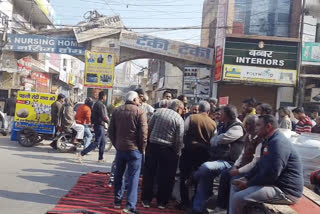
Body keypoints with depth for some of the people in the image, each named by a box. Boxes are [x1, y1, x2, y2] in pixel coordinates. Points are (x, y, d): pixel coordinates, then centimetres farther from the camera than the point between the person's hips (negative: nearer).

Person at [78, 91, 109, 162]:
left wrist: (93, 123, 23)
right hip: (99, 125, -10)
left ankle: (101, 158, 17)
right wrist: (108, 121, -6)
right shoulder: (100, 104, -16)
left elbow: (92, 115, 20)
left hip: (97, 125, 10)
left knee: (103, 142, 14)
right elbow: (103, 117, -22)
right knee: (96, 142, -9)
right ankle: (81, 154, -10)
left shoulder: (96, 104, 16)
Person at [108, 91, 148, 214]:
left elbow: (111, 130, 8)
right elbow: (143, 133, -12)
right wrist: (142, 148, 0)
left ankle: (117, 201, 28)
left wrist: (116, 144, 16)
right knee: (133, 177, 0)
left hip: (120, 148, 5)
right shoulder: (140, 112, -10)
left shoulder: (117, 111, 6)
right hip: (134, 149, -5)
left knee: (118, 175, 18)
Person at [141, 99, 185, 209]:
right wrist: (177, 153, 5)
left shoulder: (159, 111, 2)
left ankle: (146, 200, 19)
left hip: (152, 146, 3)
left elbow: (149, 127, 2)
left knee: (149, 173, 12)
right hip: (168, 149, -2)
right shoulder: (179, 119, -6)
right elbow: (179, 139, -8)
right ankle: (162, 202, 19)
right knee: (165, 176, 11)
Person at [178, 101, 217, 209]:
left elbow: (182, 131, -15)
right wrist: (207, 148, 13)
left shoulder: (191, 118, -7)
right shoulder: (213, 123, 0)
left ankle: (185, 201, 12)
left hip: (190, 150, -2)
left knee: (184, 176, 10)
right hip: (204, 153, 3)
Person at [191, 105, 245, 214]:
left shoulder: (237, 128, -10)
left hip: (229, 162, -9)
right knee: (205, 176, -10)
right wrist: (215, 140, 2)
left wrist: (214, 139, -2)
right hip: (218, 159, 9)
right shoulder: (224, 126, 20)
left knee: (206, 167, -32)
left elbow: (221, 139, -21)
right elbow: (213, 141, 23)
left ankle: (192, 179, -2)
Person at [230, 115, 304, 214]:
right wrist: (246, 178, 4)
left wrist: (248, 184, -15)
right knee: (235, 185, 12)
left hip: (285, 191, -11)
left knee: (238, 198, -21)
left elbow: (271, 174, -27)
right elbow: (260, 165, 19)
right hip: (274, 182, 11)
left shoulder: (278, 143, -21)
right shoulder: (269, 141, 15)